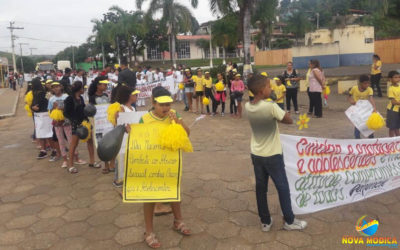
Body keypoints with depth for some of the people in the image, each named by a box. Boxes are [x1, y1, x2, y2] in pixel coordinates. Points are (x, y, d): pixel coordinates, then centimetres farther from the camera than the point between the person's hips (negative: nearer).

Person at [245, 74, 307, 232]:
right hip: (273, 155, -5)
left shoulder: (247, 107, -5)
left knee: (260, 188, 13)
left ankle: (265, 222, 25)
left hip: (256, 154, 6)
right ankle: (289, 221, 25)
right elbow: (289, 121, -14)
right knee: (283, 188, 11)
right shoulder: (271, 107, -24)